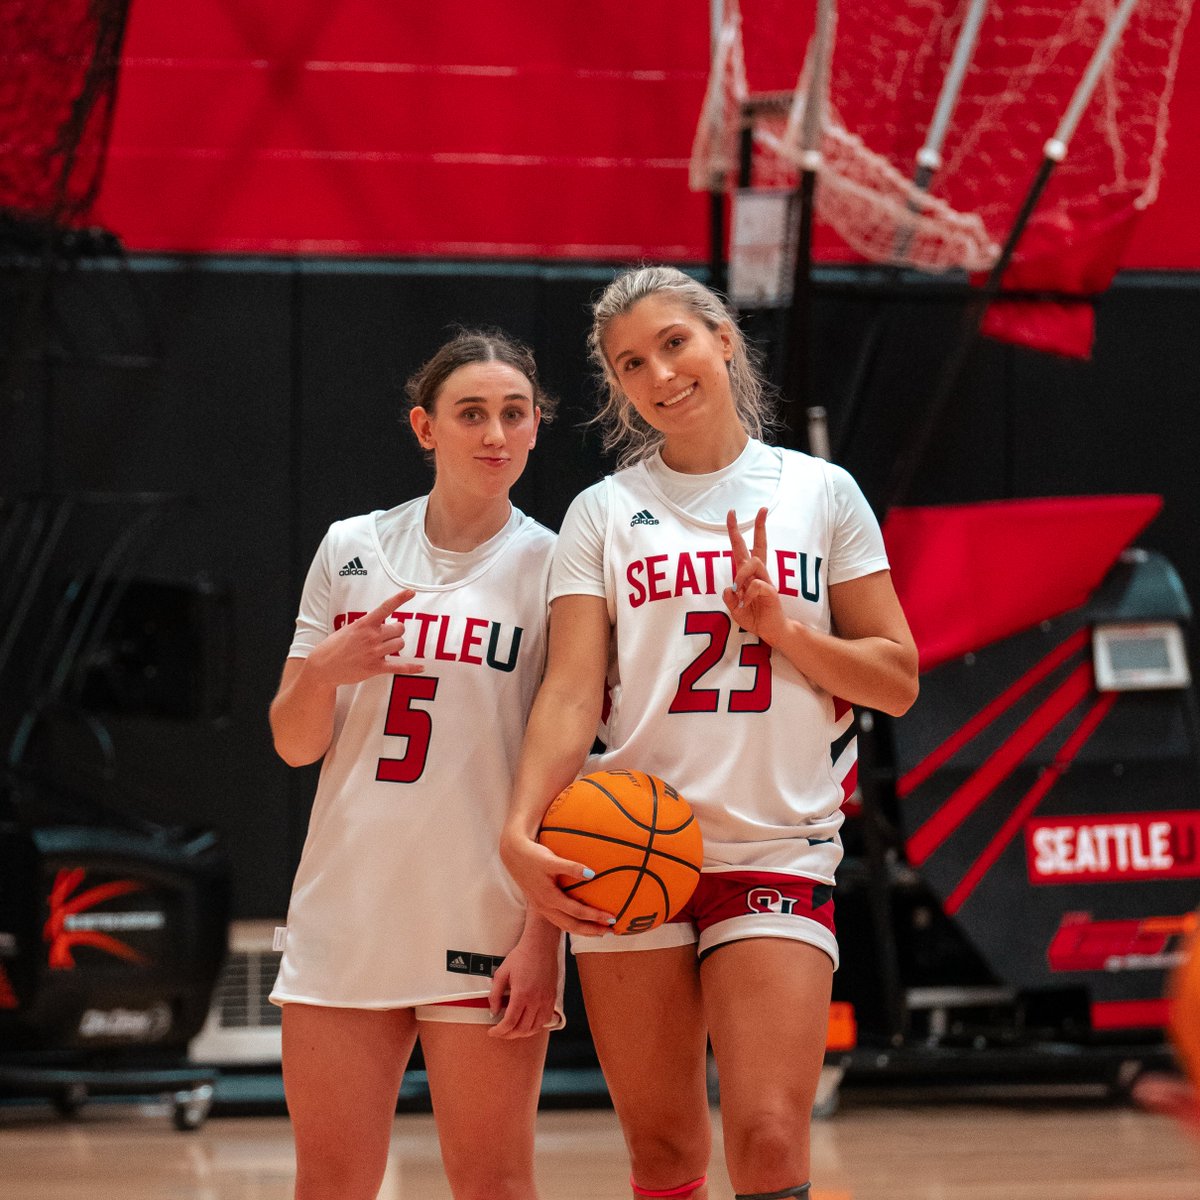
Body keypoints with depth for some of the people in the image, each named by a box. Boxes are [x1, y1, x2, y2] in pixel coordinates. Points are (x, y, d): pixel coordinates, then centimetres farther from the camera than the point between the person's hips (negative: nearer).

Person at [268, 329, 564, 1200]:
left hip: (484, 924, -3)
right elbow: (295, 745, 12)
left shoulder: (552, 568, -1)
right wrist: (324, 669, -10)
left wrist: (544, 938, -12)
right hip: (346, 914, 3)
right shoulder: (351, 550, 9)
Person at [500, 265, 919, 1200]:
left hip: (779, 854, -1)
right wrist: (523, 827, -18)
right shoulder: (604, 512, 7)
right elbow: (572, 690, -2)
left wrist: (779, 626, -8)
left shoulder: (821, 494, 8)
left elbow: (896, 682, 8)